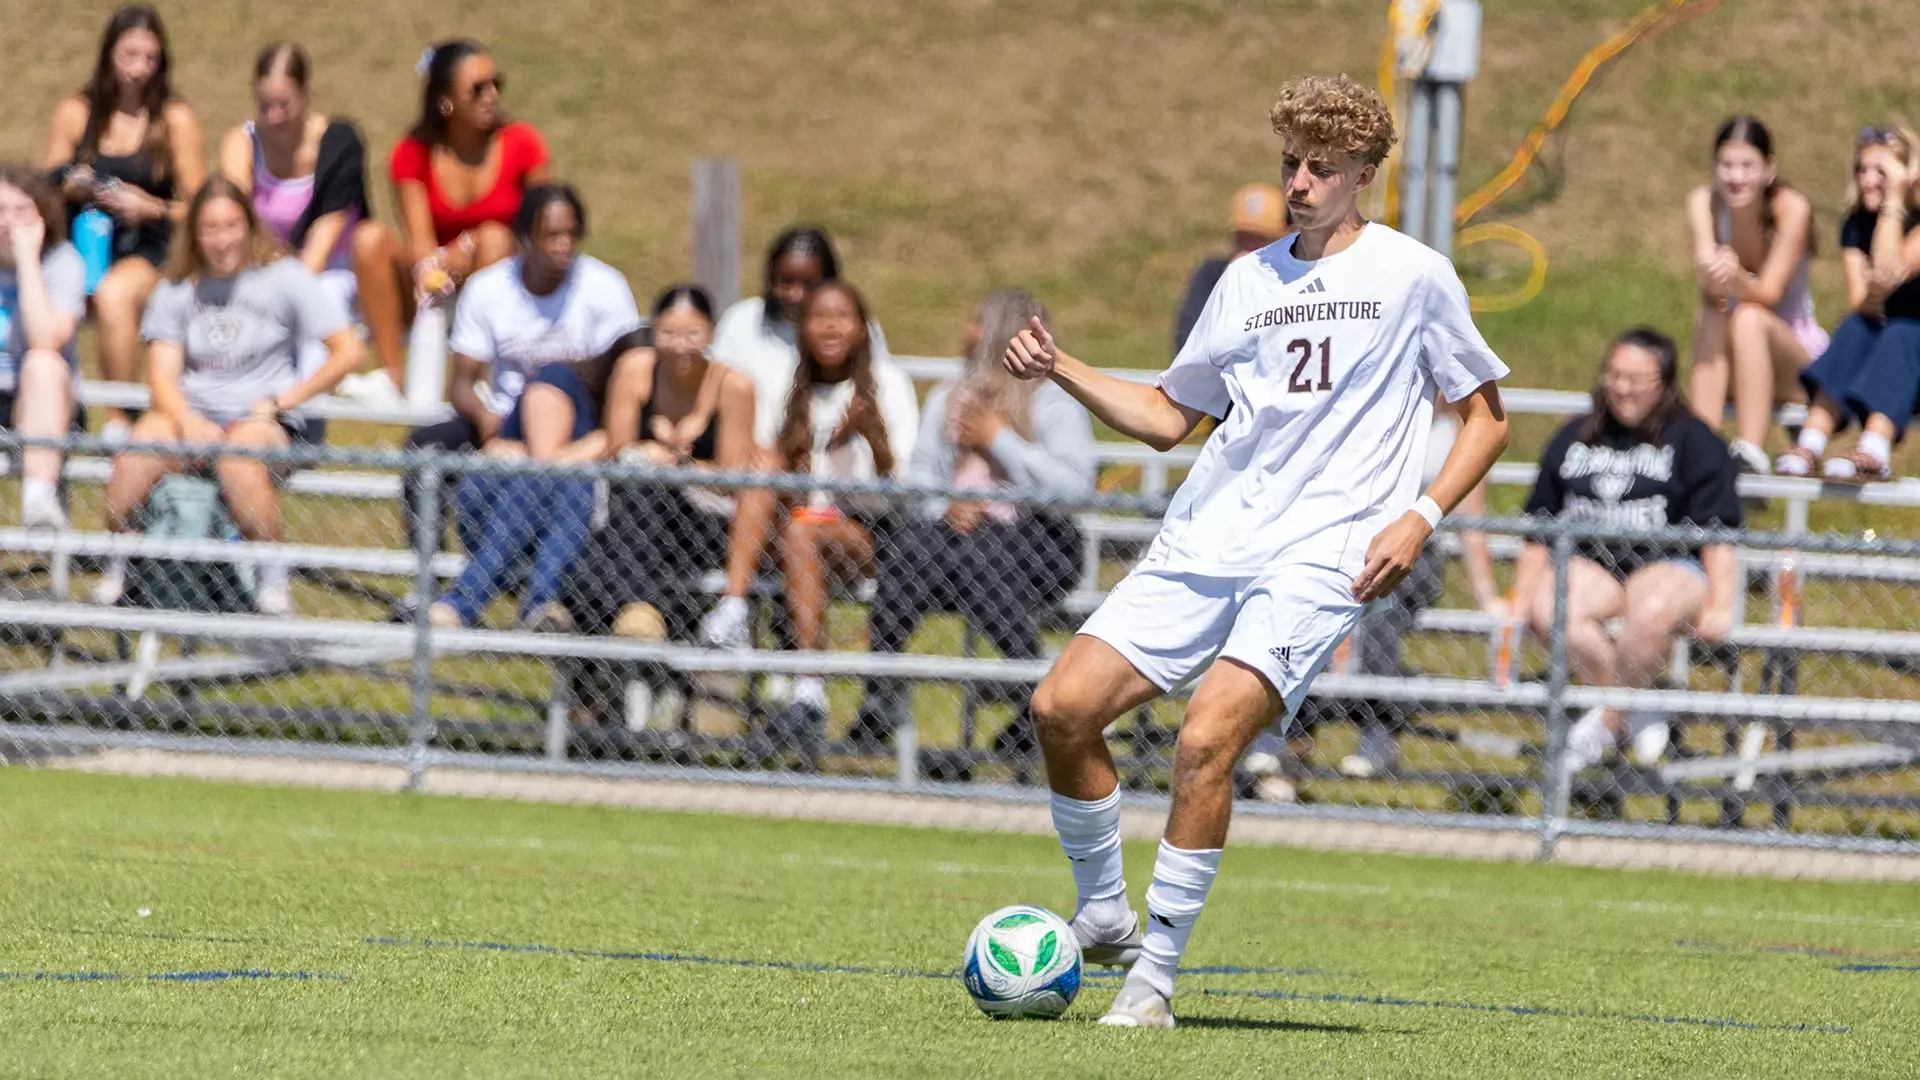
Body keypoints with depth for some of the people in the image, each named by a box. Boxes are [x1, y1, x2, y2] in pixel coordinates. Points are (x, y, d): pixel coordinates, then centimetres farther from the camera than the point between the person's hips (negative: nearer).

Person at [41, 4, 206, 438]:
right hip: (80, 247, 2)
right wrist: (73, 187, -6)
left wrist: (152, 209, -14)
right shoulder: (75, 113, 12)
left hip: (146, 254, -2)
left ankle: (118, 421, -33)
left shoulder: (175, 120, 6)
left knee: (114, 293, -38)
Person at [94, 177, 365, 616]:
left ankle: (274, 585, -28)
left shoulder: (281, 277, 4)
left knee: (240, 459, -39)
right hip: (191, 412, 3)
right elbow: (163, 377, 5)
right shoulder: (175, 290, 14)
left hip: (263, 419, -3)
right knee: (139, 448, -31)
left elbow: (349, 351, -1)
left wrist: (280, 402, -6)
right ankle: (114, 576, -20)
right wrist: (189, 420, -17)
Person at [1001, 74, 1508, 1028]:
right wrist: (1061, 370, 9)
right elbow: (1168, 417, 23)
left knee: (1207, 738, -24)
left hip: (1319, 556, -6)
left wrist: (1420, 518, -6)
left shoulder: (1412, 275, 3)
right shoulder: (1248, 279, 16)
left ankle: (1155, 979, -16)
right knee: (1062, 707, -7)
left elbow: (1486, 415, 8)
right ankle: (1104, 919, 14)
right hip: (1202, 544, 6)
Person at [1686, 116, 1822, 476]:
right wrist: (1712, 280, -47)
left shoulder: (1792, 209, -17)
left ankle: (1751, 452, -44)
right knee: (1709, 318, -29)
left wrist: (1737, 278, -47)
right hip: (1729, 367, 3)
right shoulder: (1703, 203, -9)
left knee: (1749, 318, -33)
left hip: (1796, 360, -3)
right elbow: (1710, 294, -21)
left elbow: (1769, 294, -23)